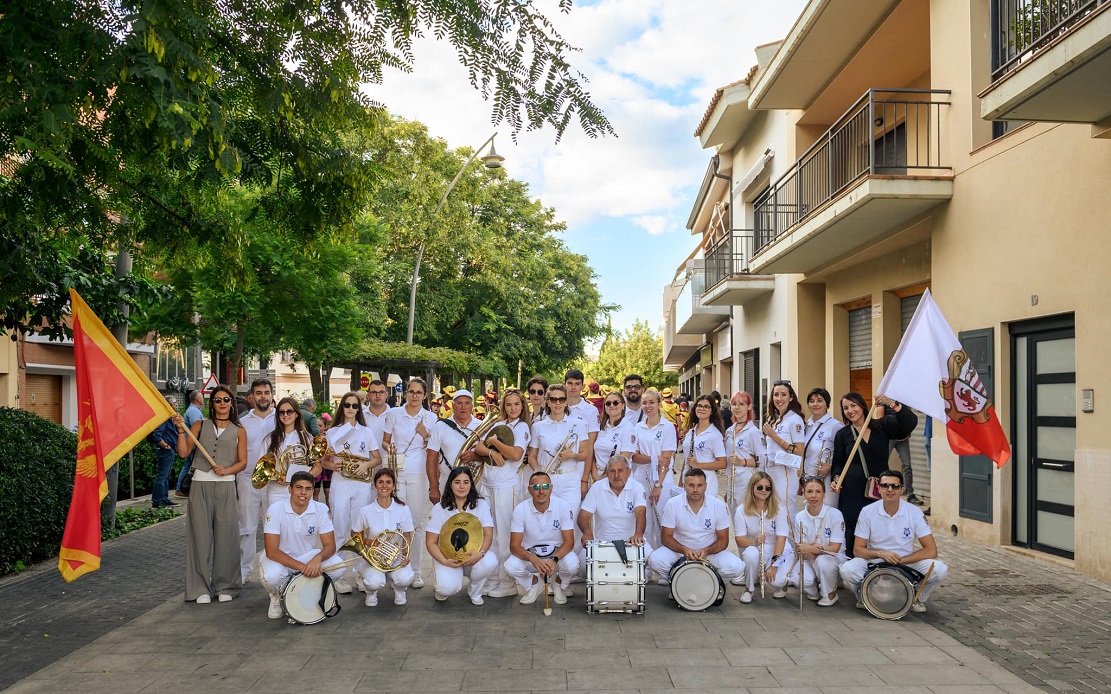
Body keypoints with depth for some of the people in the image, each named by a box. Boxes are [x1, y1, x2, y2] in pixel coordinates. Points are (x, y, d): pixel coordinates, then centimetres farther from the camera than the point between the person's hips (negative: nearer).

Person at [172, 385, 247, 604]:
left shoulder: (238, 431, 9)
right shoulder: (200, 425, 9)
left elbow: (242, 462, 7)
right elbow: (183, 452, 1)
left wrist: (226, 470, -10)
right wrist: (181, 430, -10)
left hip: (226, 486, 0)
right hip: (201, 485, 0)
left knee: (225, 537, 1)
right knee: (200, 536, 0)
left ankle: (225, 586, 12)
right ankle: (201, 588, 9)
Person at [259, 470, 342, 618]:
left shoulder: (321, 509, -13)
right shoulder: (275, 510, -22)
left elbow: (330, 545, -14)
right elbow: (272, 551, -25)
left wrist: (317, 558, -38)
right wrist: (302, 567, -35)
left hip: (307, 555, 3)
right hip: (279, 559, -3)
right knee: (271, 576, -37)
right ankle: (277, 596, 2)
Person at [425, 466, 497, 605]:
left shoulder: (481, 505, 0)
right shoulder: (439, 509, -3)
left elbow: (488, 535, -7)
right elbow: (431, 543, -4)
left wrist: (480, 553, -29)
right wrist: (445, 561, -22)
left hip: (473, 556, 2)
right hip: (447, 557, -2)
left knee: (490, 562, -32)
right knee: (448, 588, -31)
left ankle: (475, 592, 1)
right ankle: (442, 588, 11)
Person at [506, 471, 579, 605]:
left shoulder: (563, 506, -16)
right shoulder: (521, 509, -15)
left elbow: (569, 542, -16)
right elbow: (514, 546, -17)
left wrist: (554, 559, -36)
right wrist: (533, 559, -38)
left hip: (557, 553, 0)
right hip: (530, 554, 0)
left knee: (572, 564, -32)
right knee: (511, 566, -29)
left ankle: (559, 584, 7)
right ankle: (533, 584, 7)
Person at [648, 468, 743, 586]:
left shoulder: (718, 505, -10)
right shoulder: (672, 504, -12)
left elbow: (723, 540, -4)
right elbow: (666, 537, -8)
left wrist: (707, 551, -25)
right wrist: (684, 550, -27)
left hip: (710, 551, 1)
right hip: (679, 549, 0)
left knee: (736, 567, -26)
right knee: (655, 560, -29)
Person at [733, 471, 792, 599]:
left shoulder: (779, 508, -11)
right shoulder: (742, 510, -6)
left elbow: (781, 538, -16)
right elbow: (739, 539, -11)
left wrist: (774, 564, -25)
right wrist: (755, 542, -34)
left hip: (779, 551, -1)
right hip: (756, 550, 1)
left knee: (777, 581, -29)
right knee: (751, 553, -35)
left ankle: (781, 584, 12)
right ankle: (749, 588, -7)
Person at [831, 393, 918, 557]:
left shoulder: (882, 426, 5)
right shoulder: (843, 434, 7)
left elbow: (910, 423, -7)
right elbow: (838, 462, 11)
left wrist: (893, 405, -20)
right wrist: (837, 478, -8)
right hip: (853, 491, 0)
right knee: (853, 533, -5)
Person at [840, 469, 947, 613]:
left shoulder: (915, 512, -9)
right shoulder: (867, 512, -9)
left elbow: (931, 551, -11)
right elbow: (857, 550, -6)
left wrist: (900, 561, -19)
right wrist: (880, 553, -25)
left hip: (907, 563, 1)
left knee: (939, 569, -26)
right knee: (847, 569, -31)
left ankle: (917, 598, 6)